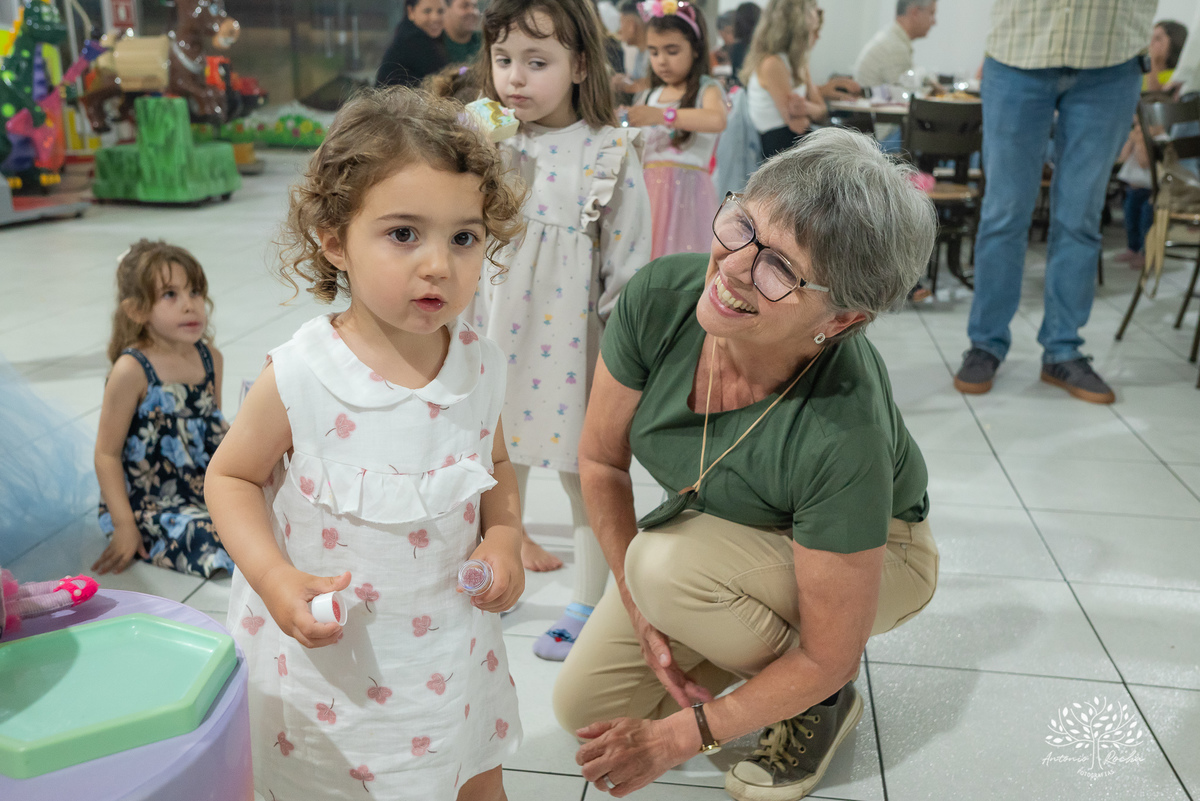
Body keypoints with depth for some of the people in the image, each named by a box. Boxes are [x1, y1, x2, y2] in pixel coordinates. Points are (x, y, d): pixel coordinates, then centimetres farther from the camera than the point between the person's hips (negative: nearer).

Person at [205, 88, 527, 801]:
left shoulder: (480, 365, -10)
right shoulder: (298, 377, -22)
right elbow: (231, 476, -7)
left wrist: (505, 535, -8)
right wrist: (275, 577, -20)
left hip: (452, 645, 3)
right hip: (328, 652, -3)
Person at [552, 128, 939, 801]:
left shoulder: (843, 435, -40)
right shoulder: (661, 296, -28)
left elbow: (828, 657, -27)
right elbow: (602, 460, -11)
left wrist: (679, 738, -19)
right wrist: (644, 614, -12)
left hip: (872, 558, -4)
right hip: (718, 535, 4)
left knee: (669, 558, -32)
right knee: (587, 704, 0)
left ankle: (828, 701, -3)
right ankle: (766, 636, 19)